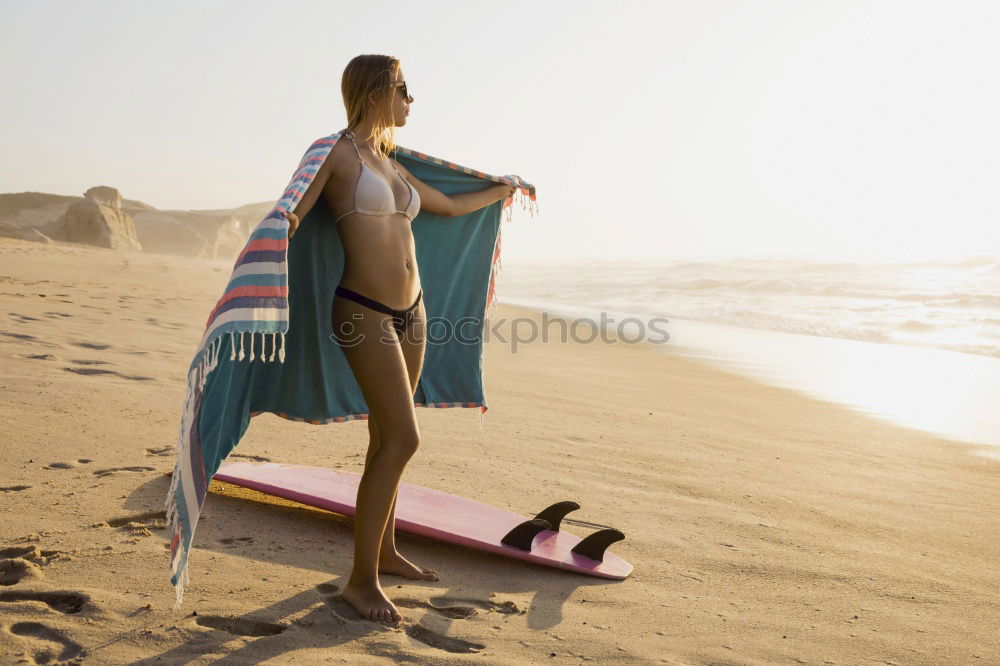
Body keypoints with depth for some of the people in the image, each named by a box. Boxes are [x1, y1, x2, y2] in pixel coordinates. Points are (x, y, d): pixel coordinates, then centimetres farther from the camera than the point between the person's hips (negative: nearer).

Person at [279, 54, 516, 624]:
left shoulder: (392, 166, 16)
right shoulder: (336, 152, -5)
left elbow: (450, 206, 31)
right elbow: (292, 216, -14)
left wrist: (502, 190, 44)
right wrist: (283, 225, -38)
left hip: (411, 311, 8)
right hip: (364, 314, -8)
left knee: (387, 438, 14)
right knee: (403, 439, -14)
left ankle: (385, 551, 28)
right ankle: (362, 580, -3)